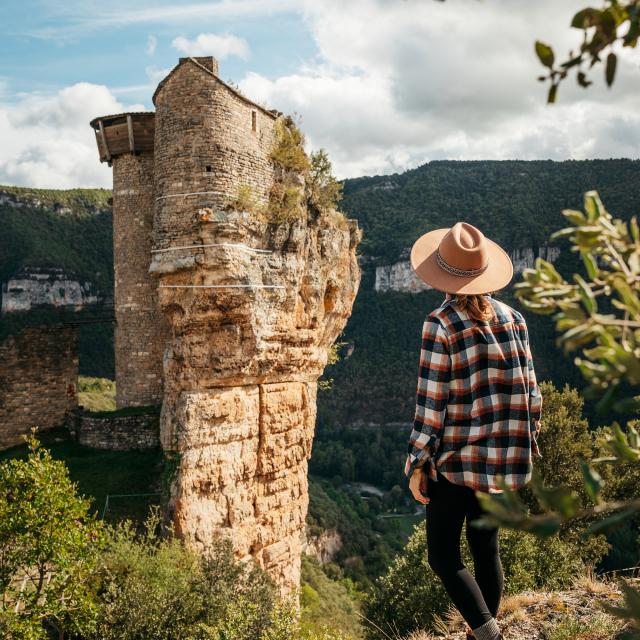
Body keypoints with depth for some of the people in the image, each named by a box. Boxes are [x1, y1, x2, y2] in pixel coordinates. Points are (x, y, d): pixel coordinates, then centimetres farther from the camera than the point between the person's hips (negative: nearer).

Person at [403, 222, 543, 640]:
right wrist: (528, 442, 16)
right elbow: (530, 390, 4)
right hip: (504, 457, 6)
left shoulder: (441, 324, -14)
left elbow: (431, 402, -14)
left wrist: (417, 463, -7)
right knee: (487, 548, 18)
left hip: (455, 459, -6)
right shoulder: (512, 318, 1)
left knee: (443, 555, 4)